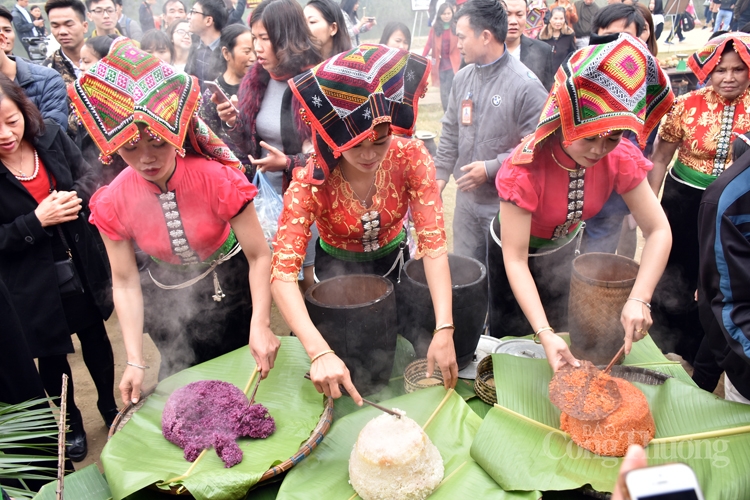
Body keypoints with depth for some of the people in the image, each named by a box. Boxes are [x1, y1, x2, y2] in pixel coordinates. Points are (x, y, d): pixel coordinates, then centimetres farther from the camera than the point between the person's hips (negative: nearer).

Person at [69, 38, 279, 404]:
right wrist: (135, 362, -18)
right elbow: (125, 283, -12)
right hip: (170, 302, 2)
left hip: (232, 288, -1)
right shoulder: (112, 203, -19)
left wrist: (261, 326, -38)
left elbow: (259, 257, -26)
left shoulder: (218, 179, -28)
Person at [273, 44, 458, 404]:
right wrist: (319, 352, -52)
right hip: (337, 266, -2)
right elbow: (283, 271, -38)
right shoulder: (311, 182, -32)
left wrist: (444, 331, -42)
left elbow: (433, 241, -31)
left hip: (392, 259, 2)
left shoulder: (411, 158, -28)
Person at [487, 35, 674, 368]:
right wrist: (544, 335, -43)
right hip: (514, 249, -4)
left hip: (566, 248, 4)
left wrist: (639, 300, -34)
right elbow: (516, 260, -36)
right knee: (510, 334, 15)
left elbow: (658, 231, -20)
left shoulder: (621, 158, -24)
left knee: (561, 328, 22)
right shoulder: (524, 169, -37)